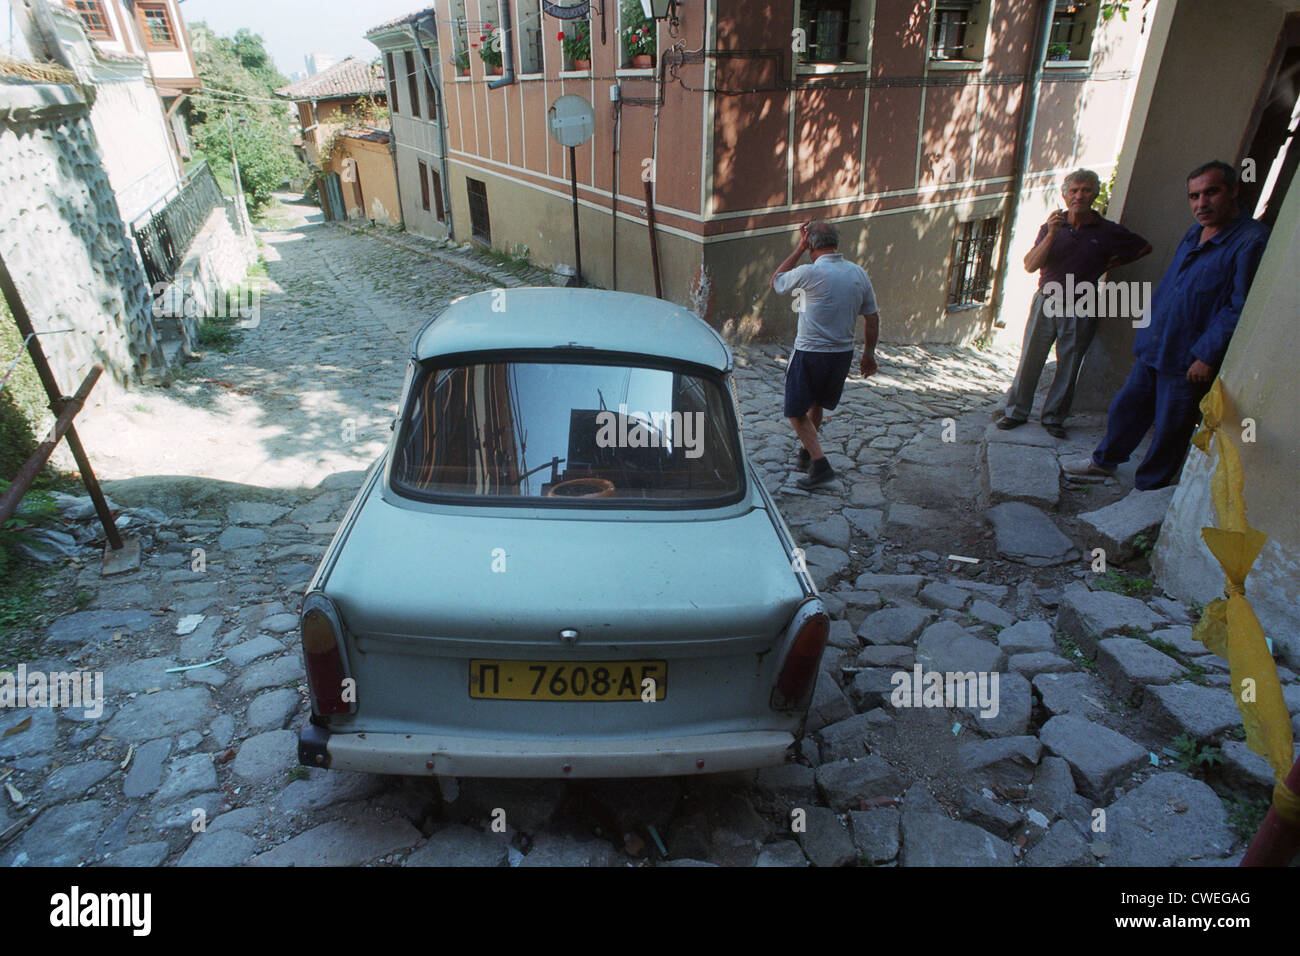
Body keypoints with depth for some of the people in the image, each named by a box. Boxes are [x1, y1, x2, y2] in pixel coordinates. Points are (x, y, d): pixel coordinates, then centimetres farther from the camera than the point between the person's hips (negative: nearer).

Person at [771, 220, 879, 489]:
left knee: (797, 412, 6)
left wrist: (799, 248, 4)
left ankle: (821, 465, -3)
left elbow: (776, 281, 3)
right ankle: (807, 453, 41)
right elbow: (873, 318, 7)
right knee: (816, 404, 25)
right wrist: (869, 354, 19)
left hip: (809, 354, -6)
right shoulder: (859, 273, 1)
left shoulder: (809, 273, -17)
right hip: (843, 354, 6)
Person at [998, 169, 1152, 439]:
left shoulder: (1109, 231, 2)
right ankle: (1016, 412, 12)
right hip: (1046, 302, 0)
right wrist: (1051, 235, -17)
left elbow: (1144, 247, 18)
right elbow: (1030, 265, -8)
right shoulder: (1051, 226, 4)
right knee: (1030, 359, 0)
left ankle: (1054, 418, 16)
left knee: (1068, 367, 4)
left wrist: (1110, 264, 9)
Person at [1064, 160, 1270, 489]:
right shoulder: (1192, 236, 12)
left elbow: (1240, 308, -18)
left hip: (1188, 361, -7)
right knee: (1127, 405, 17)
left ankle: (1148, 490, 18)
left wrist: (1207, 355, -20)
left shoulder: (1252, 240, -14)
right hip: (1152, 348, 8)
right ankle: (1105, 460, 36)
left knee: (1169, 428, 4)